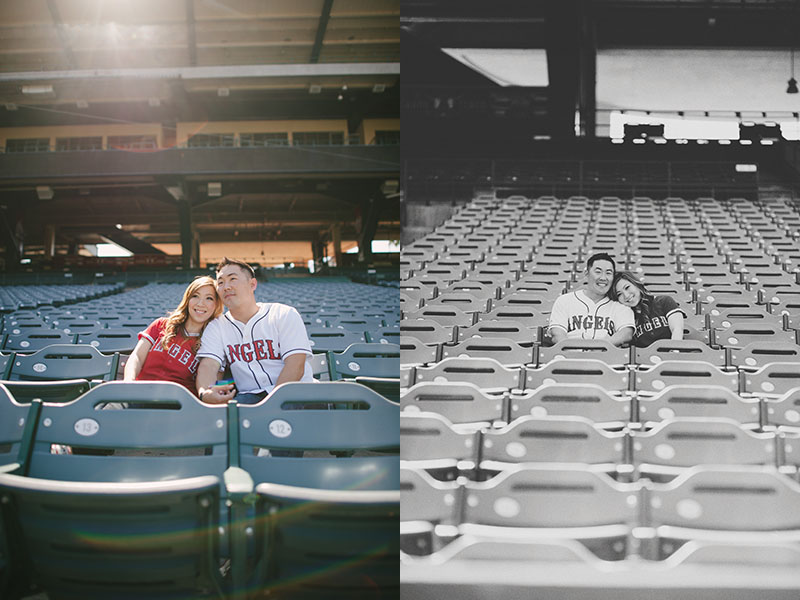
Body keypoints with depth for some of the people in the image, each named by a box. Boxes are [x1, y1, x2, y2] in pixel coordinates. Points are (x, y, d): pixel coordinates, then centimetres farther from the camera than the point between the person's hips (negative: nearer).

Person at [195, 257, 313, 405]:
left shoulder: (285, 315, 5)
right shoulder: (217, 326, 15)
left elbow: (295, 366, -6)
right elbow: (208, 365, -2)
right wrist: (204, 393, -27)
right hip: (247, 396, 3)